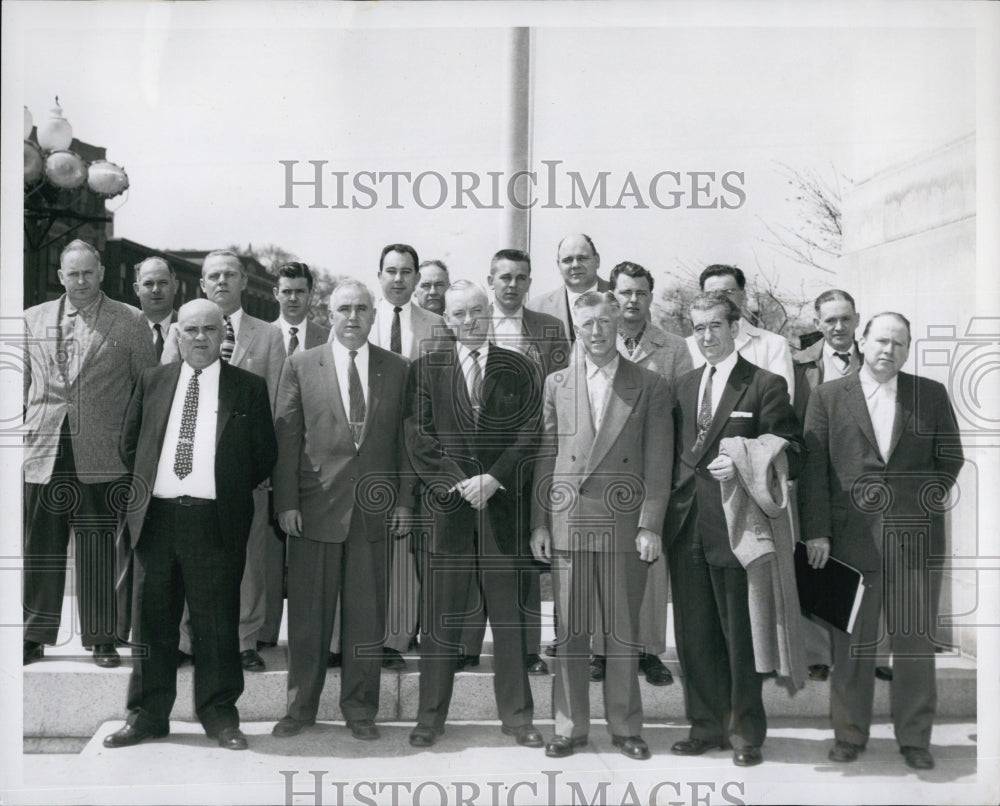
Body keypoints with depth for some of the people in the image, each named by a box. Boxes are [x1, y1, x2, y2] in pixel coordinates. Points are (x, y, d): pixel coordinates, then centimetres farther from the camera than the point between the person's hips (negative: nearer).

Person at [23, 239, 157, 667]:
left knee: (98, 549, 4)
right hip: (42, 452, 3)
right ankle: (33, 637, 22)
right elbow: (20, 383, 17)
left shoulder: (130, 321, 3)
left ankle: (101, 639, 16)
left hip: (101, 457, -2)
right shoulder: (33, 319, 12)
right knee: (39, 548, 9)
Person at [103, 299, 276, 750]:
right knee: (153, 622, 9)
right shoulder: (152, 382, 13)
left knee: (217, 624, 2)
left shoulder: (249, 388, 4)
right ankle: (147, 715, 19)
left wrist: (230, 491, 2)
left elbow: (265, 454, 5)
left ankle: (220, 716, 14)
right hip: (156, 518, 3)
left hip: (216, 521, -2)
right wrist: (146, 487, 11)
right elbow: (129, 444, 18)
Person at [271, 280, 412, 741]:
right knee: (307, 614, 6)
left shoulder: (396, 369, 7)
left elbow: (404, 439, 8)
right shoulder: (301, 366, 4)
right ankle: (301, 706, 20)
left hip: (374, 510, 1)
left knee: (367, 614, 8)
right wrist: (286, 502, -5)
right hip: (315, 506, -1)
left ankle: (360, 707, 21)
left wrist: (404, 499, 2)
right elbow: (286, 438, 1)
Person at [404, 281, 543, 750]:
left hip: (504, 505, 0)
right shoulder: (426, 370, 8)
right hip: (446, 506, 0)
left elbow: (529, 433, 2)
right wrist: (456, 483, -10)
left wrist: (494, 478, -10)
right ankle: (430, 717, 13)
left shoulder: (518, 369, 9)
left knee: (509, 615, 5)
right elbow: (419, 438, 1)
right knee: (439, 618, 3)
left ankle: (516, 716, 15)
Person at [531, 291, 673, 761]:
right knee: (569, 632, 6)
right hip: (567, 523, 1)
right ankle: (569, 728, 18)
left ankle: (625, 728, 20)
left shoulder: (650, 388, 4)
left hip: (625, 524, -1)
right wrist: (538, 523, 4)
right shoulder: (556, 385, 9)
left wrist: (650, 526, -7)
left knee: (624, 633, 7)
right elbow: (544, 457, 9)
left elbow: (658, 463, 0)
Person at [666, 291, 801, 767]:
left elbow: (790, 458, -6)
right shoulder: (684, 386, 15)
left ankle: (746, 734, 17)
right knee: (693, 635, 11)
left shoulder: (765, 386, -3)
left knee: (740, 635, 3)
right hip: (687, 528, 6)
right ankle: (706, 727, 24)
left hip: (735, 527, -5)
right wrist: (672, 504, 7)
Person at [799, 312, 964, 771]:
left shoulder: (932, 395, 9)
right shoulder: (827, 397, 5)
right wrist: (816, 531, -4)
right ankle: (849, 734, 17)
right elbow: (813, 469, 1)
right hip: (851, 537, -1)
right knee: (852, 642, 5)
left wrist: (930, 500, -1)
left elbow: (951, 457, 13)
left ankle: (915, 738, 17)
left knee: (916, 640, 6)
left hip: (916, 538, 1)